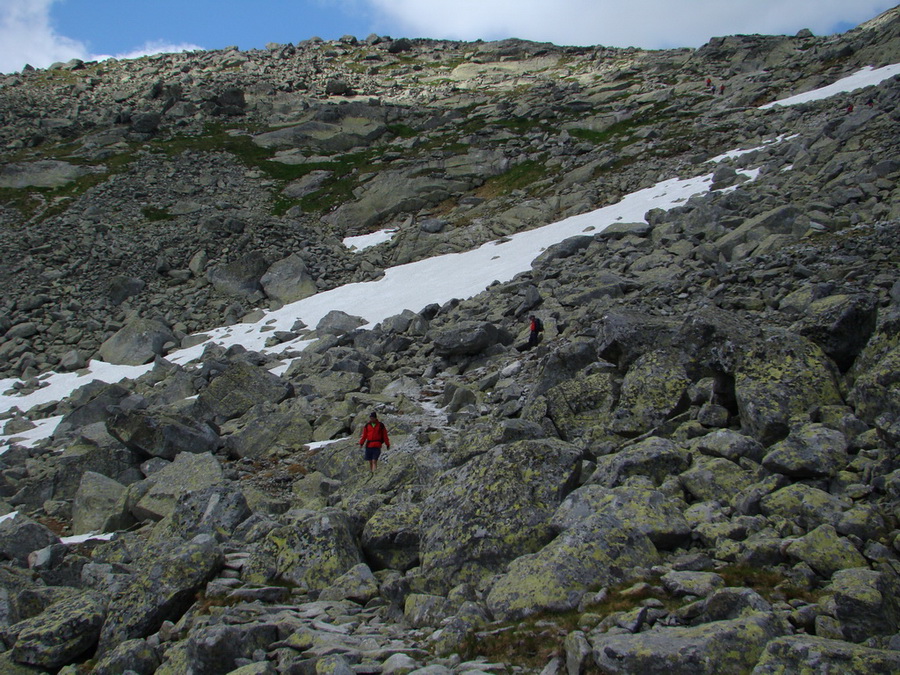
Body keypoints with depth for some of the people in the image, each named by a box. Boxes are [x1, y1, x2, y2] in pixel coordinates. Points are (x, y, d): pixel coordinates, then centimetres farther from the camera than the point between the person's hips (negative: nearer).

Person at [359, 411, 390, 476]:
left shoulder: (381, 425, 2)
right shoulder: (367, 425, 8)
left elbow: (385, 436, 5)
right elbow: (364, 435, 6)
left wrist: (388, 445, 7)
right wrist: (361, 443, -3)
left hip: (377, 446, -3)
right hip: (368, 446, 3)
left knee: (374, 461, -13)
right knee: (370, 461, 7)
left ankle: (374, 473, -16)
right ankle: (370, 473, 16)